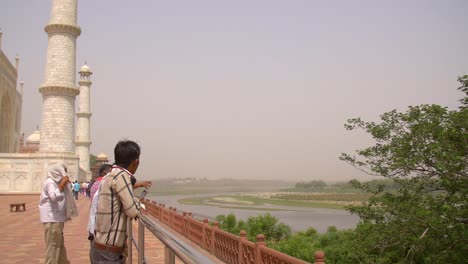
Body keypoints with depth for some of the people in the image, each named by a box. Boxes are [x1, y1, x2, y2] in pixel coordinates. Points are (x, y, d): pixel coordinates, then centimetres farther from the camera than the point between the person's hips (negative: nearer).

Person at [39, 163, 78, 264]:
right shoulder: (50, 182, -13)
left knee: (60, 244, 20)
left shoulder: (55, 182, 18)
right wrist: (62, 184, -26)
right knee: (53, 245, -4)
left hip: (57, 218, 11)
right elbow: (54, 197, -31)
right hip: (52, 219, -11)